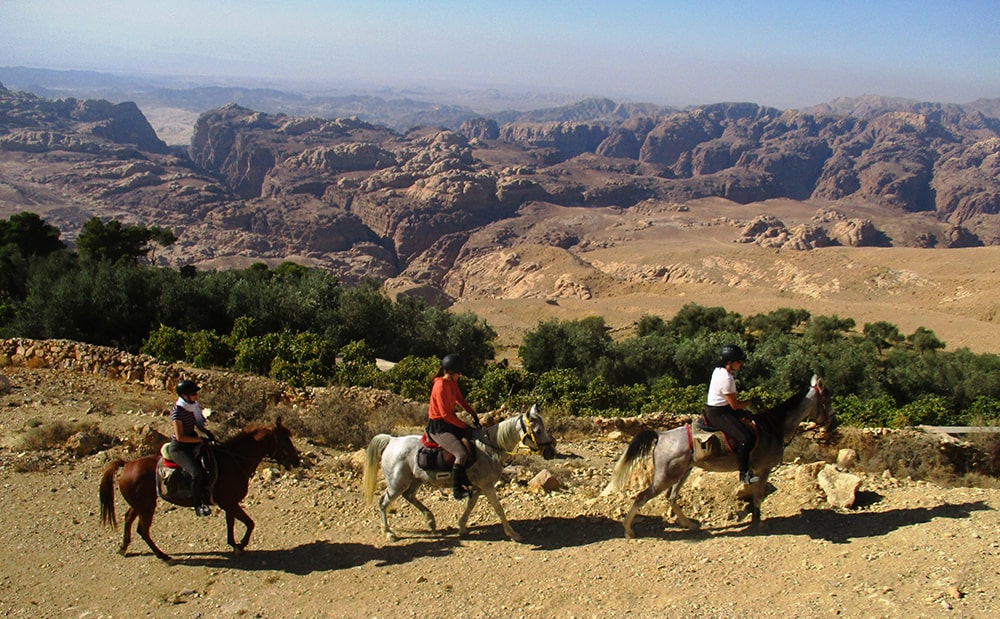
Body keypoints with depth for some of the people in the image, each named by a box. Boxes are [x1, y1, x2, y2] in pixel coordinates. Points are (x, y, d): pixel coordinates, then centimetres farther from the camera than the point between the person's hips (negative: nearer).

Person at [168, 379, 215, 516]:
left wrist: (207, 433, 1)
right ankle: (198, 506, -14)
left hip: (192, 445, 9)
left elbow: (198, 423, 20)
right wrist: (201, 439, -22)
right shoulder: (178, 412, -20)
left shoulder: (193, 406, 3)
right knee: (197, 473, -27)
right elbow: (180, 437, -22)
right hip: (178, 448, -9)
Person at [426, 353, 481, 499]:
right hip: (438, 427, -10)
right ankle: (457, 490, -12)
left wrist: (473, 414, 4)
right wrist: (464, 426, -19)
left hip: (450, 422, 10)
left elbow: (460, 399, 18)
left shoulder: (453, 382, 5)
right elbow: (445, 414, -24)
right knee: (462, 454, -23)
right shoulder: (440, 386, -23)